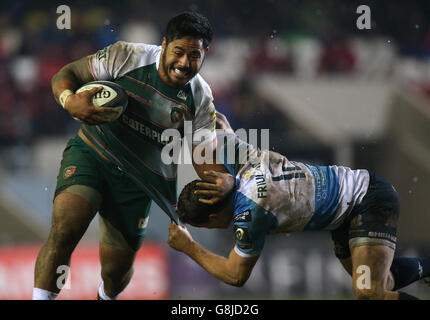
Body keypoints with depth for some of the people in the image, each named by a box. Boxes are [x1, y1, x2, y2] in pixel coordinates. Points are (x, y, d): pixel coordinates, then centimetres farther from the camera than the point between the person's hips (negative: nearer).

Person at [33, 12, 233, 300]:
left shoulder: (200, 99, -5)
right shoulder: (127, 57, -13)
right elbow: (67, 74, -5)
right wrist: (69, 100, -30)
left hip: (137, 179, 2)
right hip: (90, 154, -2)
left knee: (117, 267, 8)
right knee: (65, 229, -29)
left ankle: (107, 297, 45)